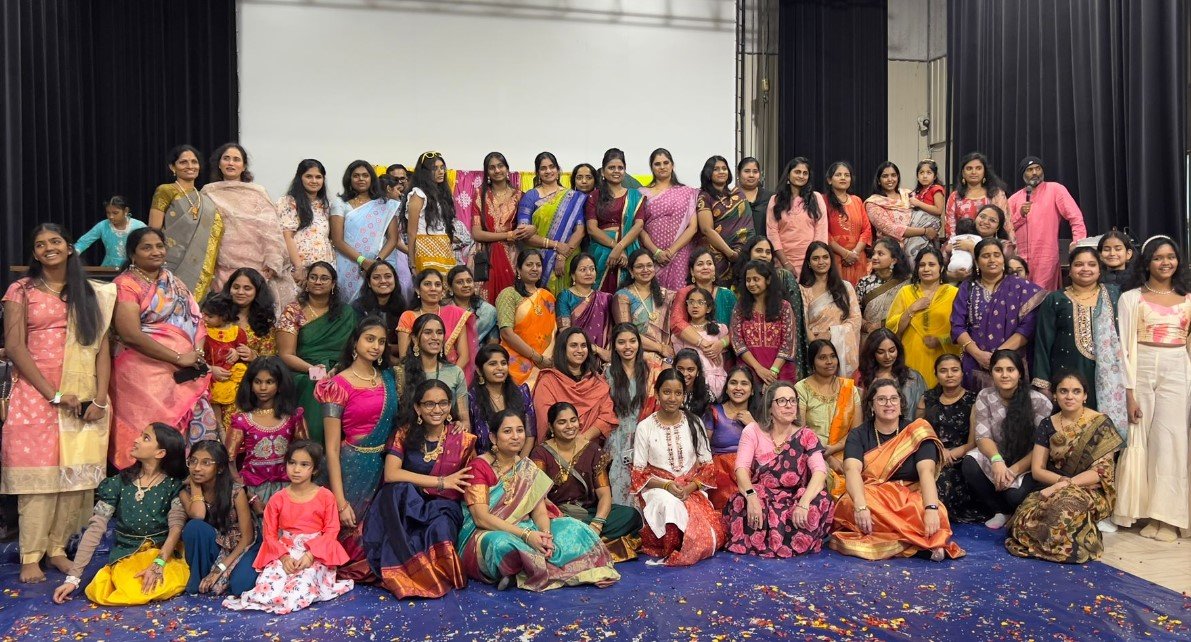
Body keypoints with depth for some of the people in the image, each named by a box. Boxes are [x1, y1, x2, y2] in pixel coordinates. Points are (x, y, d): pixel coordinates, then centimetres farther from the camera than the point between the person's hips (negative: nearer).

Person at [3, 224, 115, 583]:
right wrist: (53, 393, -11)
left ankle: (57, 548, 10)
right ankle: (31, 557, 3)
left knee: (77, 474, 0)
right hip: (36, 395, -2)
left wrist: (100, 399, -4)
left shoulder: (91, 294, 13)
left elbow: (102, 348, 7)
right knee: (38, 473, -4)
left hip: (84, 399, 2)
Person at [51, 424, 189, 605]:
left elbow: (177, 526, -16)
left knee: (170, 586, -34)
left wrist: (158, 564, -32)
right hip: (126, 557, 1)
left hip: (164, 555, -1)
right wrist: (73, 577, -10)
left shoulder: (174, 484, -5)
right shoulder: (118, 483, -1)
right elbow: (95, 529, -5)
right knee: (135, 592, -31)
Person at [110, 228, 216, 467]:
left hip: (187, 374, 6)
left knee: (197, 428, 0)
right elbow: (131, 335, -14)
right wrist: (178, 358, -14)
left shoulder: (173, 282, 18)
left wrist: (197, 352, -6)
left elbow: (196, 319, 14)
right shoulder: (126, 285, -3)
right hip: (146, 374, -6)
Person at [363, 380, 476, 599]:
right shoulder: (404, 435, 1)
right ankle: (404, 571, -29)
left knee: (438, 529, -37)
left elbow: (472, 485, 10)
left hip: (444, 507, -1)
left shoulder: (463, 439, 1)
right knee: (397, 490, -34)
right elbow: (391, 474, -17)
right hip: (406, 507, 1)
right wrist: (441, 482, -16)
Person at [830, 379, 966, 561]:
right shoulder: (859, 435, 3)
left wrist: (931, 509, -31)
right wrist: (861, 506, -35)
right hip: (871, 498, 2)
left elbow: (926, 471, -13)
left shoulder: (916, 432, 4)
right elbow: (852, 470, -15)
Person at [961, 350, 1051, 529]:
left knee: (1016, 495, -33)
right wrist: (997, 460, -30)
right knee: (970, 464, -28)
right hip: (1000, 458, 4)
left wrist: (1014, 471, -22)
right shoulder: (985, 397, -2)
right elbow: (983, 437, -8)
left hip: (1029, 465, -3)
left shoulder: (1039, 401, -11)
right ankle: (1002, 512, -5)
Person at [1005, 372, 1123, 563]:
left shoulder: (1100, 424, -2)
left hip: (1091, 492, -3)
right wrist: (1063, 480, -15)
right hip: (1053, 490, 3)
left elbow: (1102, 471, -10)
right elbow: (1037, 470, 5)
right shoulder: (1047, 425, 8)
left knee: (1066, 505, -39)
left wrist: (1063, 485, -19)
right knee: (1025, 518, -29)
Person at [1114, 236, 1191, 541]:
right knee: (1138, 440, 2)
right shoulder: (1131, 298, 3)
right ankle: (1143, 510, 12)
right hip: (1141, 372, -1)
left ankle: (1165, 515, 7)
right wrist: (1129, 392, -9)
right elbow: (1124, 347, -3)